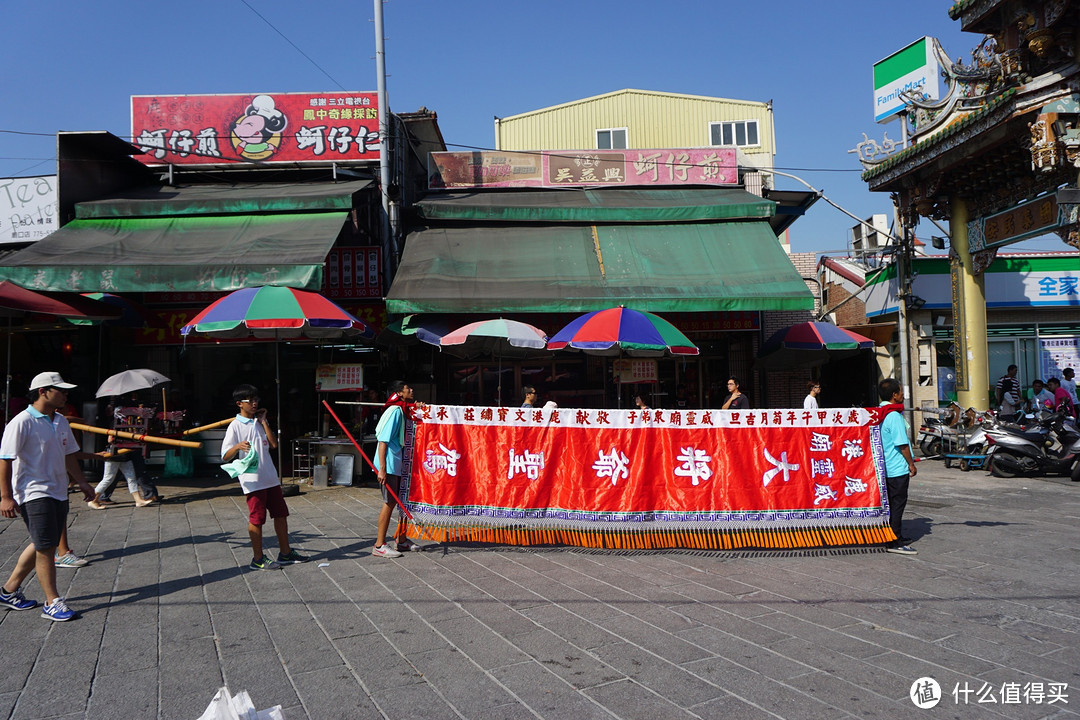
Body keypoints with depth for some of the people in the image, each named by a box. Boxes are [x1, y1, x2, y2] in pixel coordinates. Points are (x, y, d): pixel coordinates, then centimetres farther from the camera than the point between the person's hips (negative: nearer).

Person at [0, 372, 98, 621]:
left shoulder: (61, 421, 10)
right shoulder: (21, 423, -13)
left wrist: (82, 482, 16)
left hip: (58, 493, 8)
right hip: (34, 494, -8)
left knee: (42, 545, 15)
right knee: (45, 547, -6)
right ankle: (52, 603, 3)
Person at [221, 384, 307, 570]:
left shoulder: (260, 422, 13)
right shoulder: (235, 426, -6)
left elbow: (274, 444, 2)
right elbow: (225, 457, -11)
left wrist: (264, 422, 0)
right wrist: (237, 446, -32)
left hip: (270, 477, 7)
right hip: (252, 480, -7)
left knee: (281, 513, 10)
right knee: (257, 518, -1)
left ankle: (285, 553, 22)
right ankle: (258, 559, 12)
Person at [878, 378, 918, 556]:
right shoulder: (894, 415, -20)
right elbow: (902, 443, -19)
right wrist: (911, 463, -8)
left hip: (886, 467, 9)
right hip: (898, 468, -9)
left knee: (893, 503, 17)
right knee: (897, 503, -3)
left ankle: (895, 536, 27)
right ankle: (895, 543, 1)